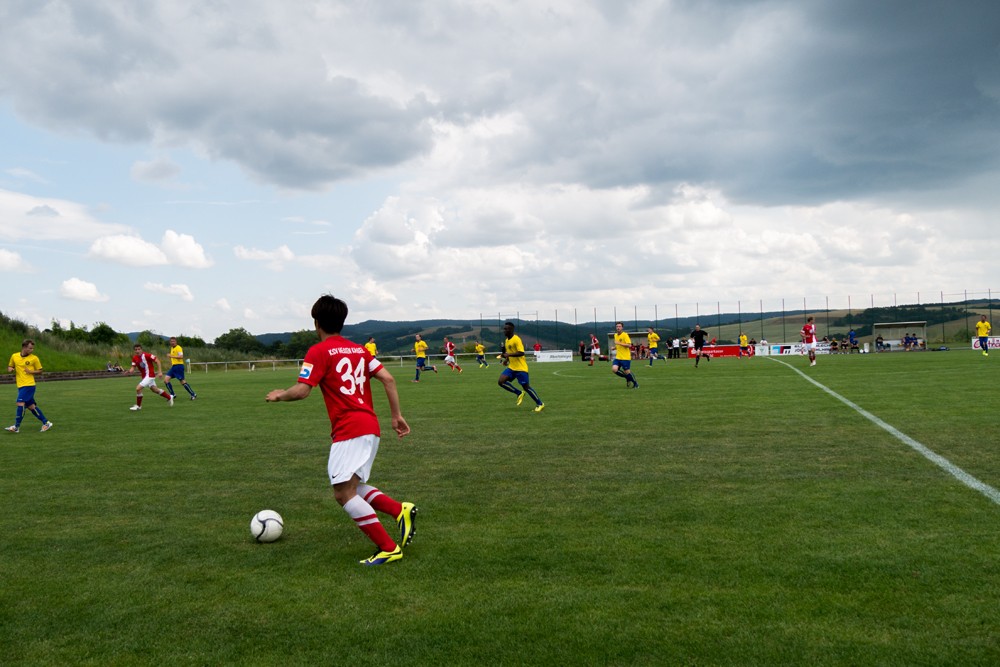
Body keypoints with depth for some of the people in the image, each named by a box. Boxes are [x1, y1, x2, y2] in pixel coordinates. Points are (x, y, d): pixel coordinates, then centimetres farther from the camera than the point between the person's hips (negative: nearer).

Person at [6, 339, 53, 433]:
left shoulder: (34, 358, -2)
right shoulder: (14, 356, 8)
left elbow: (40, 371, 5)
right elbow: (10, 366, 22)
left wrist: (30, 371, -13)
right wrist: (10, 369, -2)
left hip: (29, 384, -5)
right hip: (20, 385, 5)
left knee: (20, 403, -13)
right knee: (31, 406, 6)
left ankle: (16, 427, -6)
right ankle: (46, 423, 14)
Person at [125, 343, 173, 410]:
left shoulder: (146, 355, -19)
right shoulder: (134, 358, 1)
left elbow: (157, 361, -15)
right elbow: (133, 367, 2)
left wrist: (160, 372, -18)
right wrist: (129, 371, -22)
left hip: (149, 375, -8)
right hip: (144, 376, 8)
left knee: (138, 388, -17)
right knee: (155, 390, 19)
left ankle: (138, 406, 0)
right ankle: (169, 397, 38)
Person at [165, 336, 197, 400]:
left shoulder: (178, 348, -10)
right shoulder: (172, 348, 19)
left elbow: (181, 356, -24)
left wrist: (172, 356, -22)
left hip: (178, 366, -9)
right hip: (173, 366, 9)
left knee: (183, 382, -8)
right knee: (165, 380, -2)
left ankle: (193, 394, 1)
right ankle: (172, 395, 5)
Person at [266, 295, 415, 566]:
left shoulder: (319, 352, -4)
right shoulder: (359, 350, 16)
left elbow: (301, 391, -11)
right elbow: (388, 379, 9)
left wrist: (279, 395, 10)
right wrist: (396, 416, 12)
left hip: (349, 429, -9)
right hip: (370, 426, 9)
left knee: (344, 493, -7)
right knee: (354, 487, 20)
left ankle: (388, 547, -10)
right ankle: (401, 510, 4)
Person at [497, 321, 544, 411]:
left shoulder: (516, 339, -15)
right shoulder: (507, 341, 12)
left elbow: (521, 353, -24)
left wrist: (508, 355, -29)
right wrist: (506, 359, 7)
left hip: (520, 368, -8)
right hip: (511, 367, 8)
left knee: (526, 387, -3)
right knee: (500, 381, -8)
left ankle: (540, 404, 14)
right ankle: (519, 393, 7)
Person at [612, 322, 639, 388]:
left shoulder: (625, 335, -10)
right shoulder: (615, 335, 13)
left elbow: (629, 345, -20)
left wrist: (619, 343, -21)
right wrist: (615, 347, 11)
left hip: (625, 358, -7)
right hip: (618, 357, 7)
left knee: (626, 371, -4)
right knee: (614, 369, -11)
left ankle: (636, 384, 19)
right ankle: (628, 378, 11)